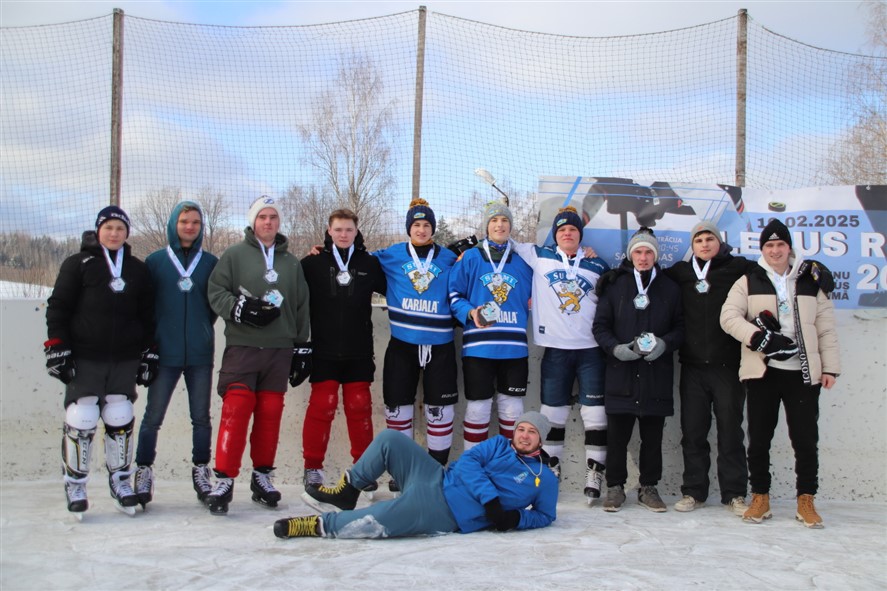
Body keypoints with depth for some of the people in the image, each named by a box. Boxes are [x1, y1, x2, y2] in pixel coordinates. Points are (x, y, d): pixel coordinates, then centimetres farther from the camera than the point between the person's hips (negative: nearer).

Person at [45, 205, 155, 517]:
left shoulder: (138, 270, 11)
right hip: (84, 359, -3)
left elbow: (148, 316, 14)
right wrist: (57, 349, -8)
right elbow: (57, 308, -1)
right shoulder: (78, 264, 1)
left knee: (120, 420, 5)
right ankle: (75, 485, 10)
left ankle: (120, 481, 20)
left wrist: (148, 355, 9)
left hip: (125, 360, 3)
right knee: (80, 421, -5)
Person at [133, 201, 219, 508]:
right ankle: (144, 472, 14)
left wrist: (203, 325, 0)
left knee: (201, 416, 7)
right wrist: (151, 336, 0)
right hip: (165, 353, -1)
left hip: (200, 353, 1)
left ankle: (201, 472, 18)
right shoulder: (155, 261, 4)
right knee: (153, 416, 2)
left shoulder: (211, 262, 7)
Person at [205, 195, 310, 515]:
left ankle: (262, 476, 18)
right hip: (242, 346, -4)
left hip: (279, 349, 4)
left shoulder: (291, 263, 15)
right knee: (236, 410, -10)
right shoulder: (235, 255, 4)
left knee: (270, 412, 6)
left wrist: (300, 345, 15)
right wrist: (239, 308, -18)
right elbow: (215, 292, -2)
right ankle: (224, 480, -5)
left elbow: (301, 306, 18)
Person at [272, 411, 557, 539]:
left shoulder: (545, 479, 6)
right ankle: (346, 494, 6)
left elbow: (545, 516, 8)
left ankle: (319, 525, -13)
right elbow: (467, 461, 0)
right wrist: (490, 497, -15)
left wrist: (516, 516, -13)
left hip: (446, 515, -5)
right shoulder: (499, 445, 13)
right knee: (389, 439, -9)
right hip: (437, 480, 5)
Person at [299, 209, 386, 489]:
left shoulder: (370, 264, 6)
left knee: (360, 407, 7)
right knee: (322, 406, 0)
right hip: (323, 352, -2)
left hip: (359, 353, 2)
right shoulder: (312, 263, -1)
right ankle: (312, 467, 12)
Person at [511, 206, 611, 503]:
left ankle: (595, 473, 4)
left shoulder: (598, 265, 9)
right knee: (552, 411, 6)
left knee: (595, 412, -3)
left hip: (591, 348, 0)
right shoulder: (538, 256, 6)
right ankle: (550, 472, 16)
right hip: (555, 348, 0)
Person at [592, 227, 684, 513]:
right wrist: (616, 348, -11)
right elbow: (600, 325, 6)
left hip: (657, 374, 1)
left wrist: (664, 343, -9)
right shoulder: (615, 285, 6)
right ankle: (615, 486, 14)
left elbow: (680, 327, 11)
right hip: (621, 372, -1)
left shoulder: (669, 288, 10)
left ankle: (648, 487, 20)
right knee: (617, 435, 1)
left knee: (653, 436, 6)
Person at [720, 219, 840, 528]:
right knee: (759, 438, 4)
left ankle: (806, 500, 13)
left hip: (804, 372, 1)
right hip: (762, 371, 0)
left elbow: (826, 328, 10)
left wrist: (830, 367, 3)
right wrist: (760, 338, -18)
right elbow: (729, 316, -5)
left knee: (806, 439, 1)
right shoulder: (749, 281, 7)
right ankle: (760, 497, 16)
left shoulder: (811, 281, 11)